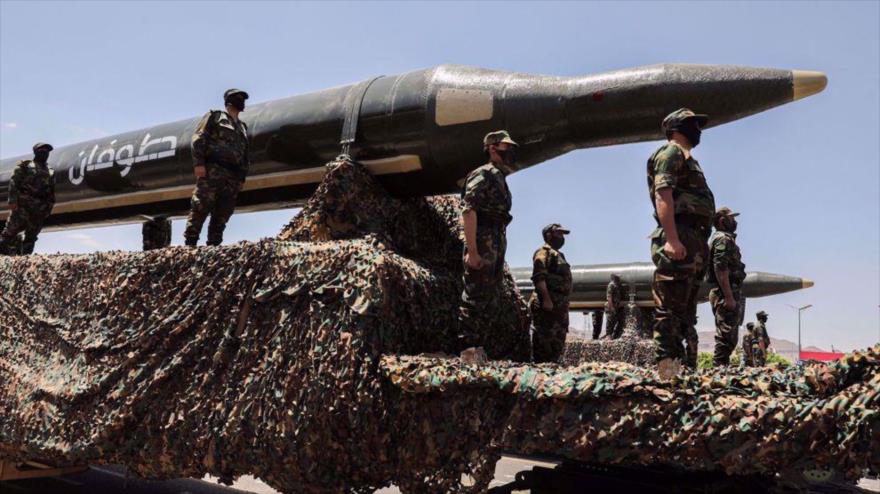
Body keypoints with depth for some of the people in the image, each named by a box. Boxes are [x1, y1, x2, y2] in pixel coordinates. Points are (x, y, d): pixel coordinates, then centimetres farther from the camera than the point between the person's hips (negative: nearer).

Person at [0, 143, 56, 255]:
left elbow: (51, 192, 18)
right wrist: (13, 200, -13)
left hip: (39, 208, 4)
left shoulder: (50, 172, 18)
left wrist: (49, 208, 10)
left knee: (31, 236, 3)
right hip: (23, 204, -4)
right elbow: (13, 182, -3)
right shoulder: (25, 165, 5)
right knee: (11, 229, -7)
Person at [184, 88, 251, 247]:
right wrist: (198, 163, -14)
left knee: (222, 214, 0)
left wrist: (242, 177, 13)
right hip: (213, 169, -6)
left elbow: (244, 155, 25)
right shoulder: (215, 116, 11)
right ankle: (190, 242, -14)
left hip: (233, 176, 6)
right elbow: (198, 138, -1)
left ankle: (213, 244, 1)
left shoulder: (242, 127, 28)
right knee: (201, 207, -13)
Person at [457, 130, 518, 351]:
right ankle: (465, 348, -5)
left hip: (497, 247, 10)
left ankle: (476, 346, 17)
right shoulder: (482, 175, -9)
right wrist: (472, 251, -25)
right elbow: (468, 211, -19)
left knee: (491, 300, 11)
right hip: (482, 244, -10)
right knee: (475, 298, -9)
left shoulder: (500, 178, 20)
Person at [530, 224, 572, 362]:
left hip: (559, 305, 10)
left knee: (557, 342, 10)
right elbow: (539, 277, -18)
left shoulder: (558, 255, 26)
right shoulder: (544, 251, -5)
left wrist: (564, 306, 25)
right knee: (545, 341, -12)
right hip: (548, 305, -10)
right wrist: (546, 299, -25)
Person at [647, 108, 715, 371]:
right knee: (669, 309, -14)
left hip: (693, 244, 10)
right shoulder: (670, 153, 0)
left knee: (683, 311, 9)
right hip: (677, 242, -10)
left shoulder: (687, 160, 30)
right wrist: (672, 239, -26)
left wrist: (700, 248, 23)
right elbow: (662, 195, -15)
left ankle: (677, 363, 11)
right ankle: (666, 364, -18)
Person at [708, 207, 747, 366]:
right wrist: (729, 297, -24)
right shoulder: (724, 238, -9)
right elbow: (720, 268, -20)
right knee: (726, 336, -13)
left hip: (726, 294, 10)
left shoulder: (725, 238, 24)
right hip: (726, 294, -10)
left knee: (728, 337, 11)